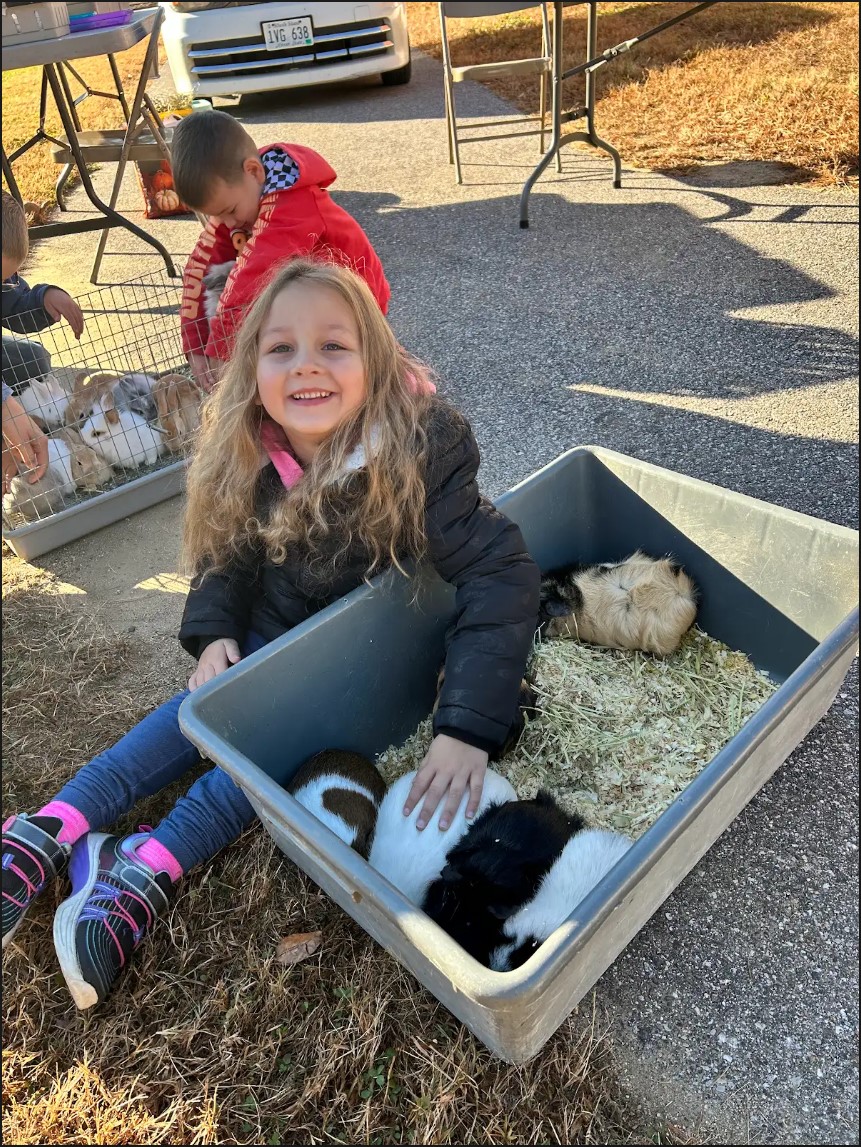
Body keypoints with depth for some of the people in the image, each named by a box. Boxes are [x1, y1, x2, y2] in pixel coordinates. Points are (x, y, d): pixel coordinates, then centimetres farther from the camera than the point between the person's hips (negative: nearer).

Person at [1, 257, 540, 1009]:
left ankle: (155, 865, -16)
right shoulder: (247, 456, -17)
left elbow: (500, 573, -37)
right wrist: (212, 632, -20)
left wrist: (466, 728, -45)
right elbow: (227, 552, -1)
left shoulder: (419, 447, -32)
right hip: (277, 635, 4)